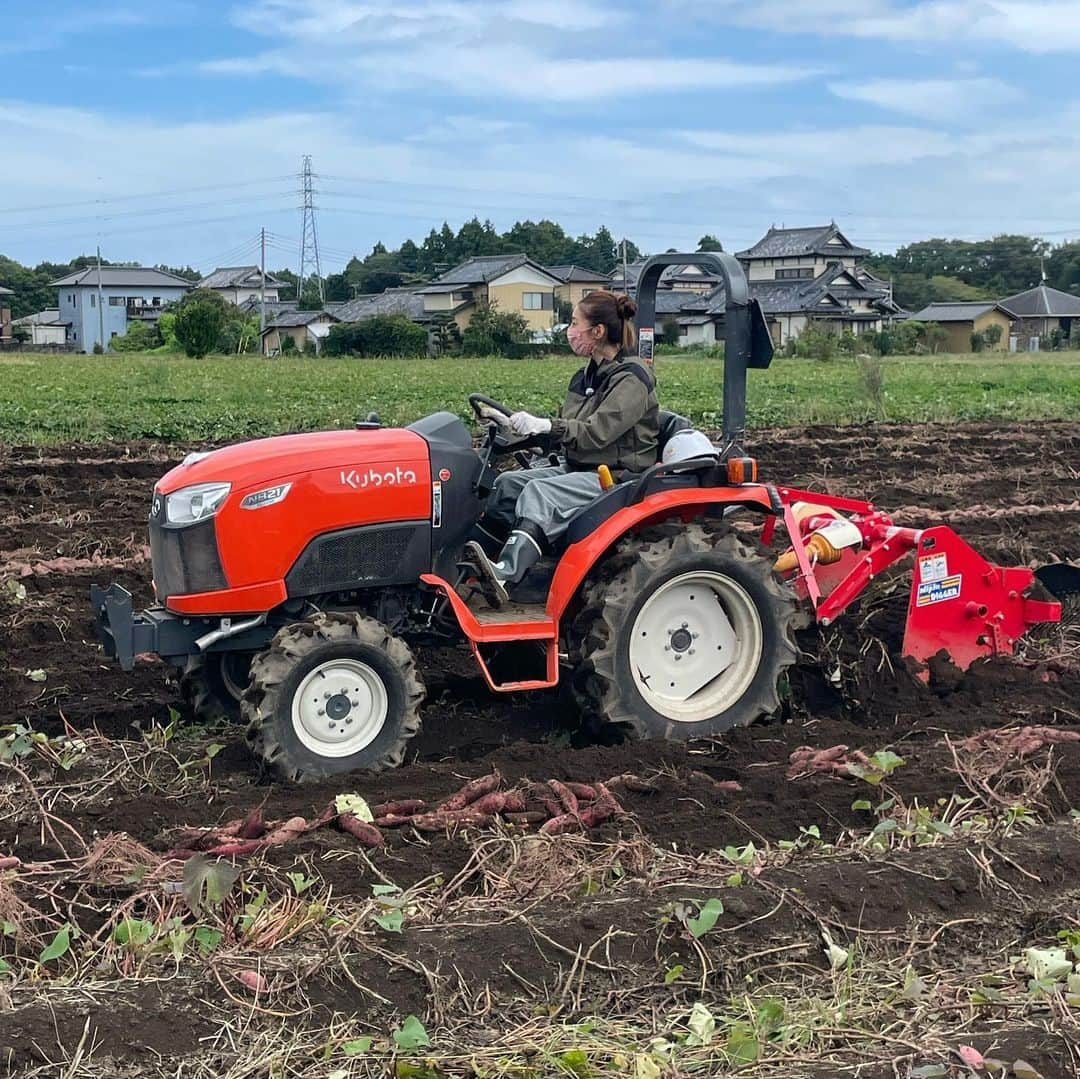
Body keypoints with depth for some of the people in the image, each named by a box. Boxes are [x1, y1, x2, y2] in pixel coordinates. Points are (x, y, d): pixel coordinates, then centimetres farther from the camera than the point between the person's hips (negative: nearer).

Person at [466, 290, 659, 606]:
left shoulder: (631, 378, -11)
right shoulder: (587, 376, 16)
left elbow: (597, 432, -21)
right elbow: (564, 431, 16)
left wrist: (544, 425, -28)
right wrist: (526, 427, 0)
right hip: (579, 468, 9)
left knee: (541, 492, -31)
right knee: (509, 483, -11)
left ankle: (504, 577, -49)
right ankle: (469, 557, -20)